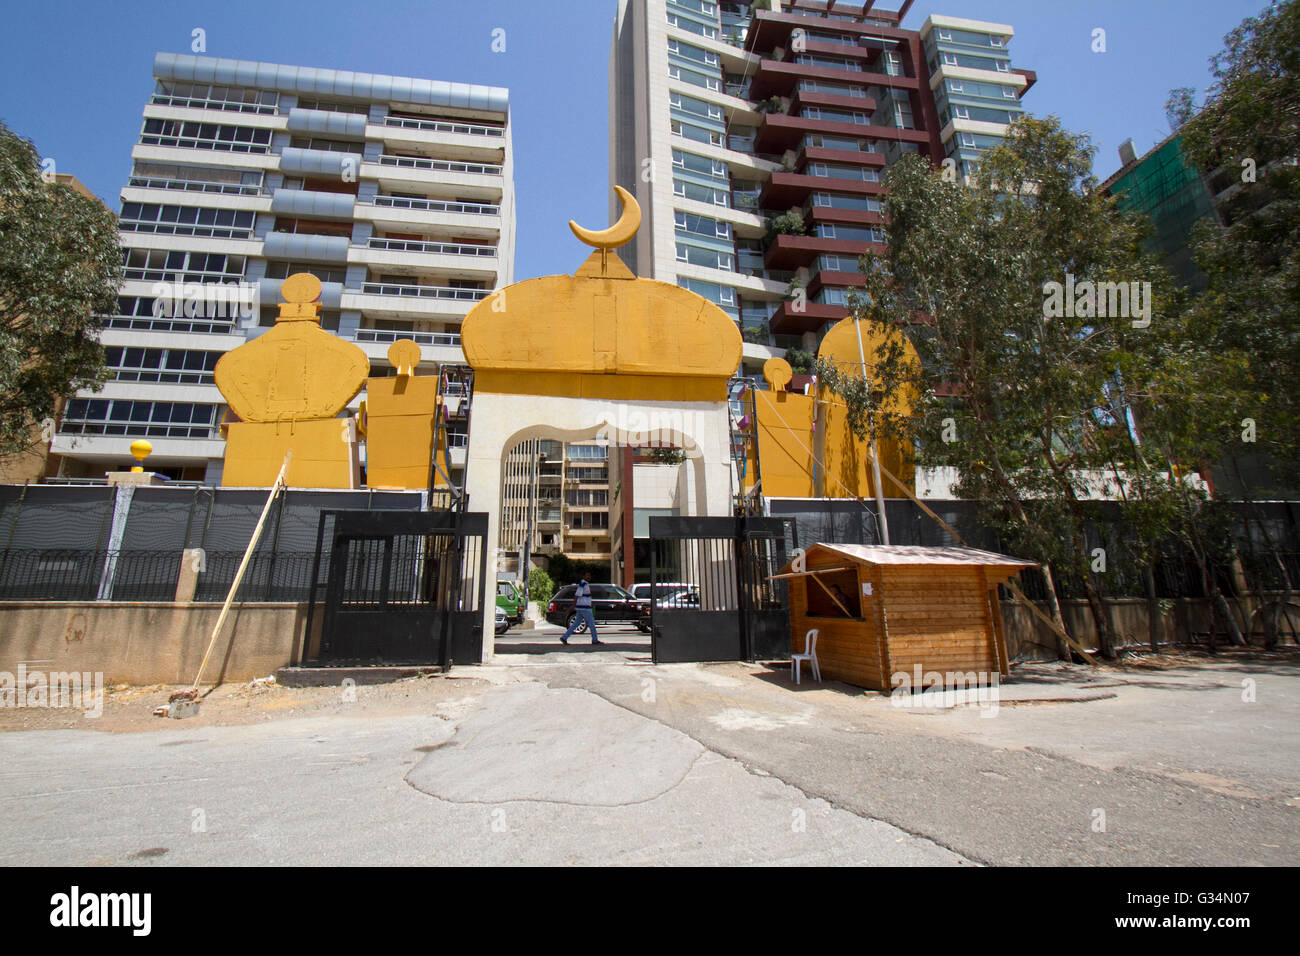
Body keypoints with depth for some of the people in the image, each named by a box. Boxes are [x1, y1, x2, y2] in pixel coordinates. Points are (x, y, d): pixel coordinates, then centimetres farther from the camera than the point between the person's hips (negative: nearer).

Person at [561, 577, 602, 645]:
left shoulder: (585, 584, 17)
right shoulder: (582, 584, -15)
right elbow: (576, 596, -18)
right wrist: (573, 606, -19)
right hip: (584, 608, -10)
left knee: (576, 624, 8)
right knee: (591, 623, 0)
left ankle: (564, 638, 6)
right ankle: (595, 640, 10)